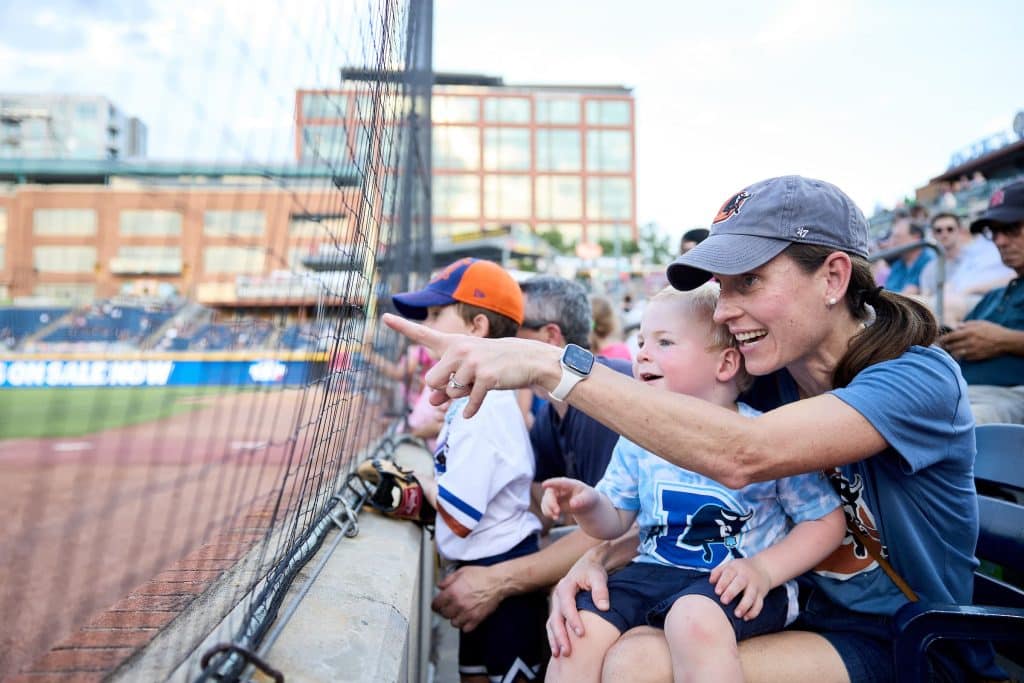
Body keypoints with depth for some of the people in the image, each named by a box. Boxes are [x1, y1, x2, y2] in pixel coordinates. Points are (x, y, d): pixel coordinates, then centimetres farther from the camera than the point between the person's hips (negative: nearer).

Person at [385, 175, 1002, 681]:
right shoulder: (769, 383, 1)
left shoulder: (920, 377, -20)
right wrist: (599, 558, -17)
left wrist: (552, 364, -40)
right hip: (804, 617, 6)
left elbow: (739, 456, -36)